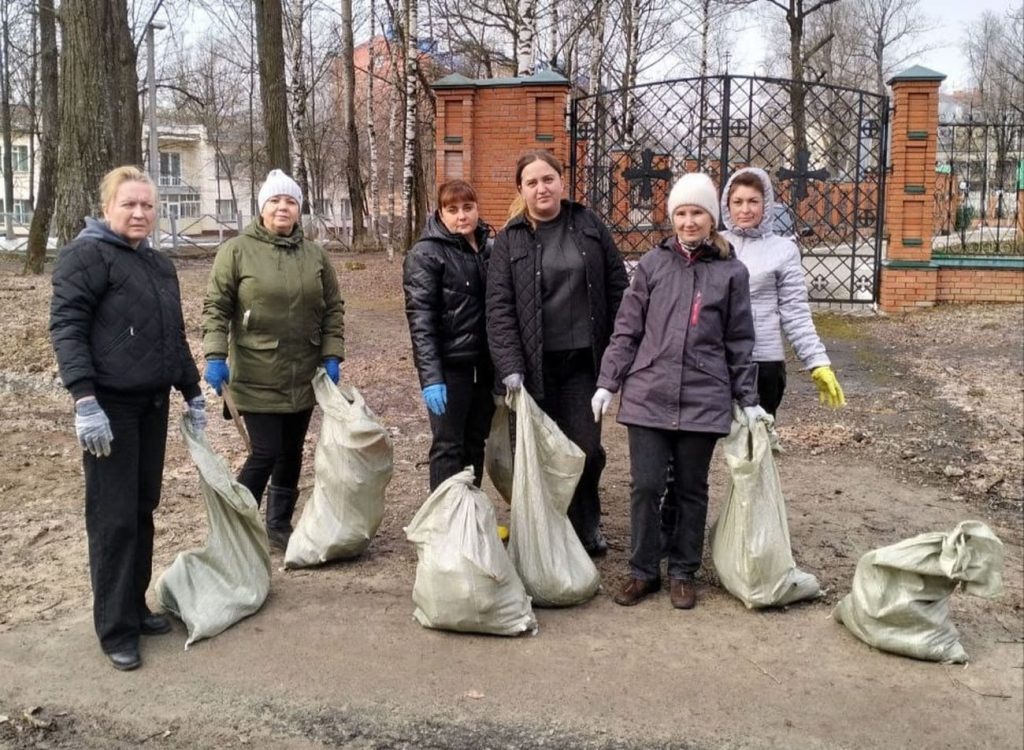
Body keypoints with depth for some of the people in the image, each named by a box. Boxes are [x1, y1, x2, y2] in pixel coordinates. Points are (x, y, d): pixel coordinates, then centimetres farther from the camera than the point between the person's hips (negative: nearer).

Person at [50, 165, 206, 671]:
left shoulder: (159, 265, 16)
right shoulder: (86, 255, -7)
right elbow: (66, 327, -15)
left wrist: (193, 392, 21)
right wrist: (84, 401, -24)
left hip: (153, 403, 7)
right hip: (109, 405, -7)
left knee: (143, 509, 12)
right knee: (114, 516, -3)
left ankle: (135, 607, 25)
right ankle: (116, 629, 6)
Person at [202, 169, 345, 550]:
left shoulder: (315, 255, 7)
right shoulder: (236, 251, -4)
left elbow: (333, 309, 10)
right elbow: (215, 307, -5)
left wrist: (331, 356, 1)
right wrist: (215, 355, -15)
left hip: (303, 377, 5)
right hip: (257, 376, -4)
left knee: (291, 452, 13)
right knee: (266, 453, -7)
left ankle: (279, 524, 28)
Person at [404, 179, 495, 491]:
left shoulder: (488, 248, 11)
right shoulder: (426, 253, -8)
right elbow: (420, 318, -16)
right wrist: (431, 377, -24)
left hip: (483, 363, 6)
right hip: (450, 364, -6)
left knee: (476, 442, 14)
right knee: (449, 446, -1)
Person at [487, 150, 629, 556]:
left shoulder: (589, 226, 6)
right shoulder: (510, 240, 1)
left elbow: (618, 288, 8)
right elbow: (499, 306, -5)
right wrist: (510, 366, -14)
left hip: (584, 359, 1)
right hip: (536, 364, -1)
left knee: (586, 447, -1)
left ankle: (586, 526, 23)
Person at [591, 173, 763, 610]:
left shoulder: (731, 272, 3)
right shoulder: (653, 265, 4)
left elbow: (739, 342, 7)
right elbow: (627, 330, 6)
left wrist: (748, 400, 7)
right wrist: (607, 383, 1)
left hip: (703, 400, 0)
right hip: (648, 396, 0)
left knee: (691, 489, 9)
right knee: (646, 486, 1)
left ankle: (683, 572, 24)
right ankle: (643, 571, 18)